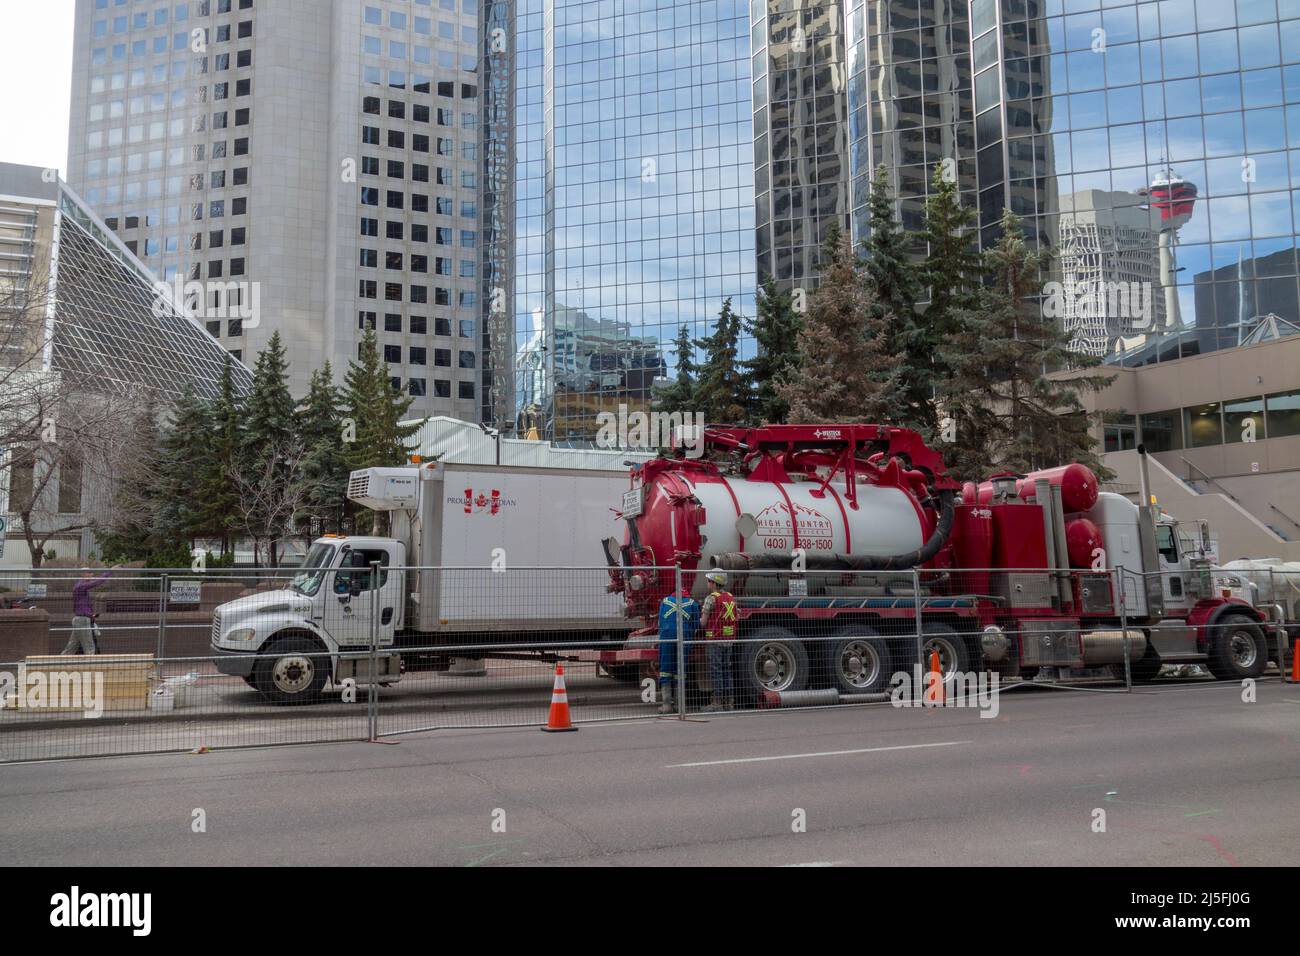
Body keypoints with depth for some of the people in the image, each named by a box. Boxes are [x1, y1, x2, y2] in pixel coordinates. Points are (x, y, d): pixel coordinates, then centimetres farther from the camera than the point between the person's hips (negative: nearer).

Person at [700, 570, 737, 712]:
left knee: (715, 670, -3)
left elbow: (703, 622, -9)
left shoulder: (711, 598, -10)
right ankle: (728, 701, 11)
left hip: (715, 639, -7)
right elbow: (734, 619, 15)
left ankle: (717, 702, -4)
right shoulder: (731, 597, 13)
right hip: (729, 639, 7)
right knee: (726, 669, 11)